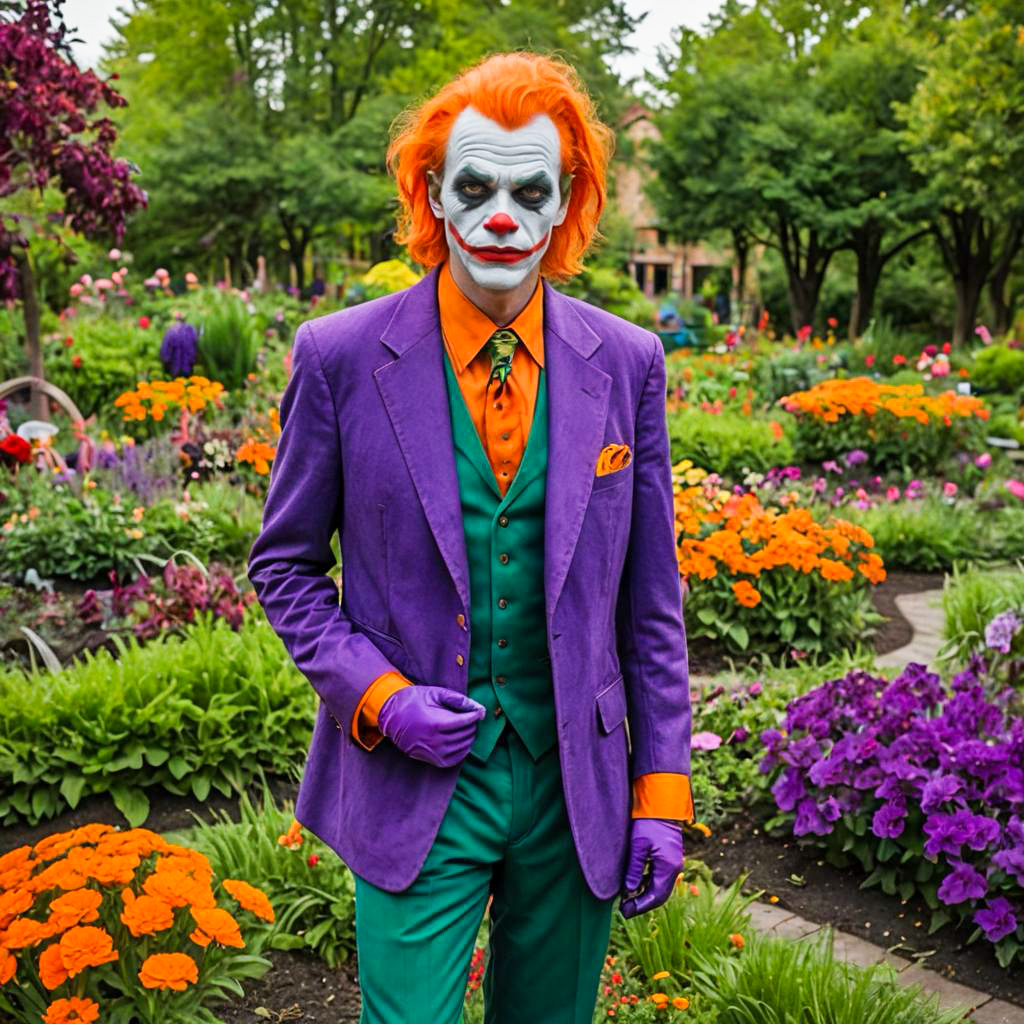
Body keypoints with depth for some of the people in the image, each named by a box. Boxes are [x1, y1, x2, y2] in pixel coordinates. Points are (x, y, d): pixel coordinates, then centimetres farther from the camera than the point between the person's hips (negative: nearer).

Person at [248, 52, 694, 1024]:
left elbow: (649, 598, 4)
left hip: (576, 784, 3)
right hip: (415, 783, -2)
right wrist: (378, 695, -12)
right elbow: (284, 564, 3)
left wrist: (662, 789, 1)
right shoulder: (341, 357, -6)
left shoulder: (626, 363, -1)